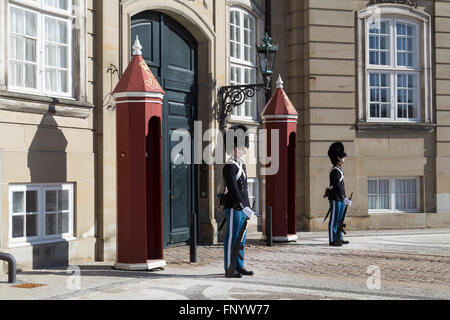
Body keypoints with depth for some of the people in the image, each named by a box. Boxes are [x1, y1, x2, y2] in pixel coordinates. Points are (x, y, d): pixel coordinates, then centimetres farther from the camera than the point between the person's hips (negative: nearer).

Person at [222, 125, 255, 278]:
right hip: (234, 208, -9)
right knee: (231, 238, -4)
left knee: (241, 238, 13)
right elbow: (233, 189, -22)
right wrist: (243, 207, -26)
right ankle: (229, 269, 1)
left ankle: (239, 266, 21)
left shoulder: (242, 165, 16)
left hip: (243, 207, 9)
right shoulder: (230, 166, -14)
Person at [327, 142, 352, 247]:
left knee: (340, 219, 14)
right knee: (334, 220, -6)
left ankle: (339, 238, 21)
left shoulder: (339, 169, 16)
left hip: (341, 199, 10)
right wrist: (344, 198, -29)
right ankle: (333, 240, -4)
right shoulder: (335, 170, -16)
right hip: (335, 199, -10)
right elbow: (336, 186, -24)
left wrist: (344, 198, 28)